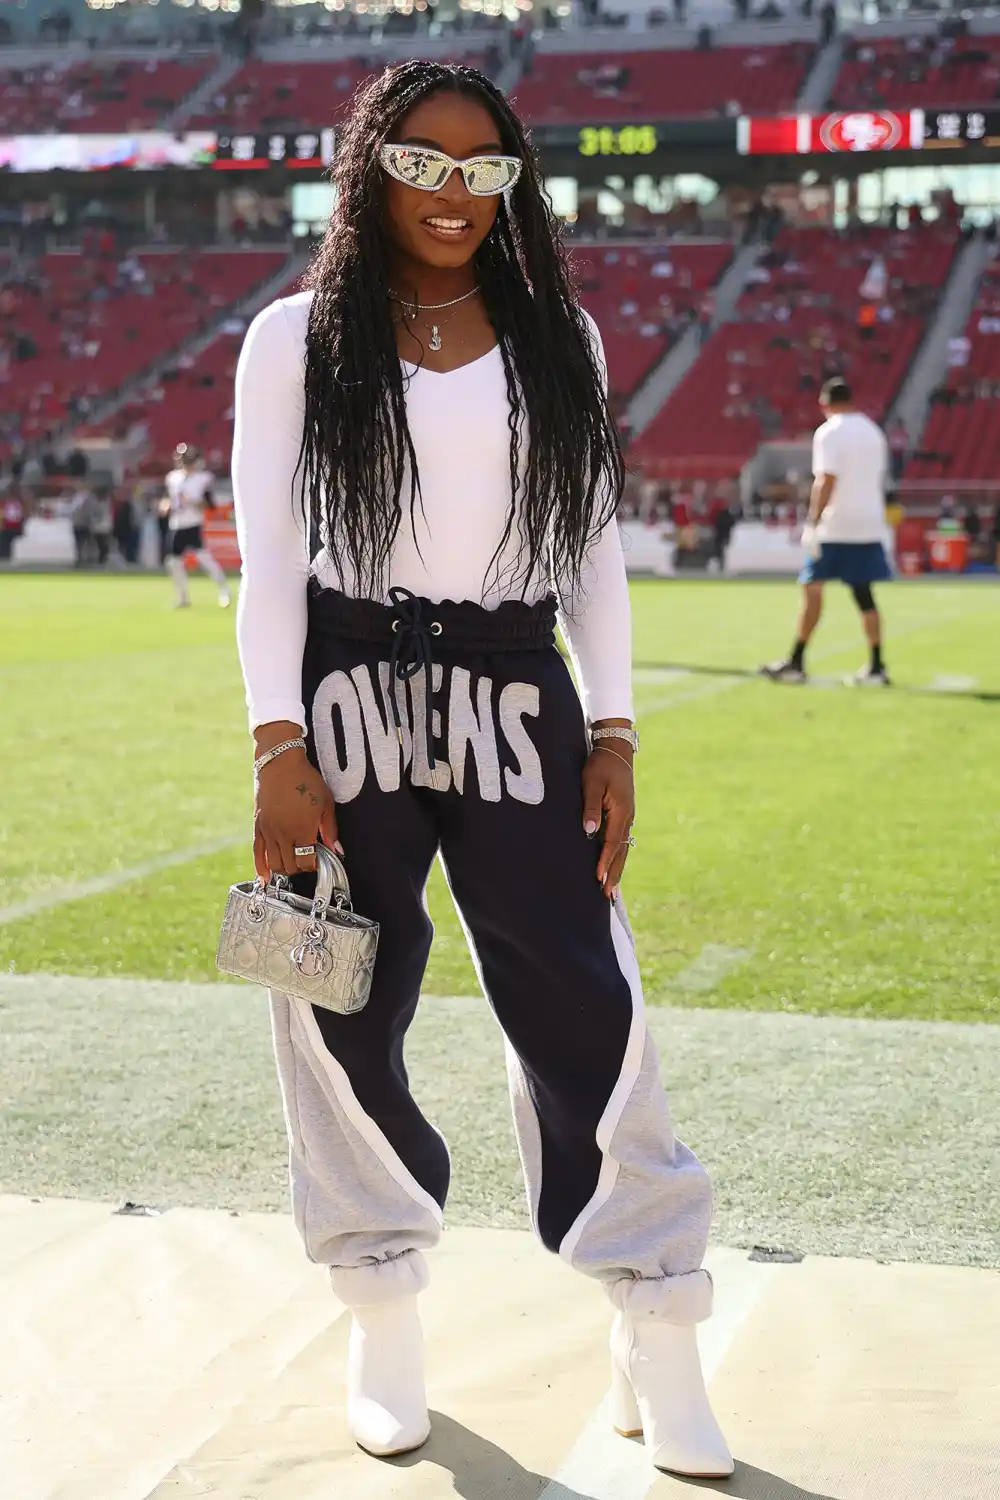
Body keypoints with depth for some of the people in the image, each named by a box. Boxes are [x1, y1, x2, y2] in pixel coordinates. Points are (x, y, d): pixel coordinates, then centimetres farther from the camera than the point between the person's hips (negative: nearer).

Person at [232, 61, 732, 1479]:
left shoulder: (557, 339, 10)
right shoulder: (298, 339, 3)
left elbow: (594, 547, 10)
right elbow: (268, 555, -1)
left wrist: (611, 734, 3)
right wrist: (280, 751, -9)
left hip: (515, 700, 1)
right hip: (349, 699, -1)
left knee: (591, 1011, -4)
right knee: (350, 1022, 5)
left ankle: (661, 1355, 6)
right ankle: (386, 1330, 23)